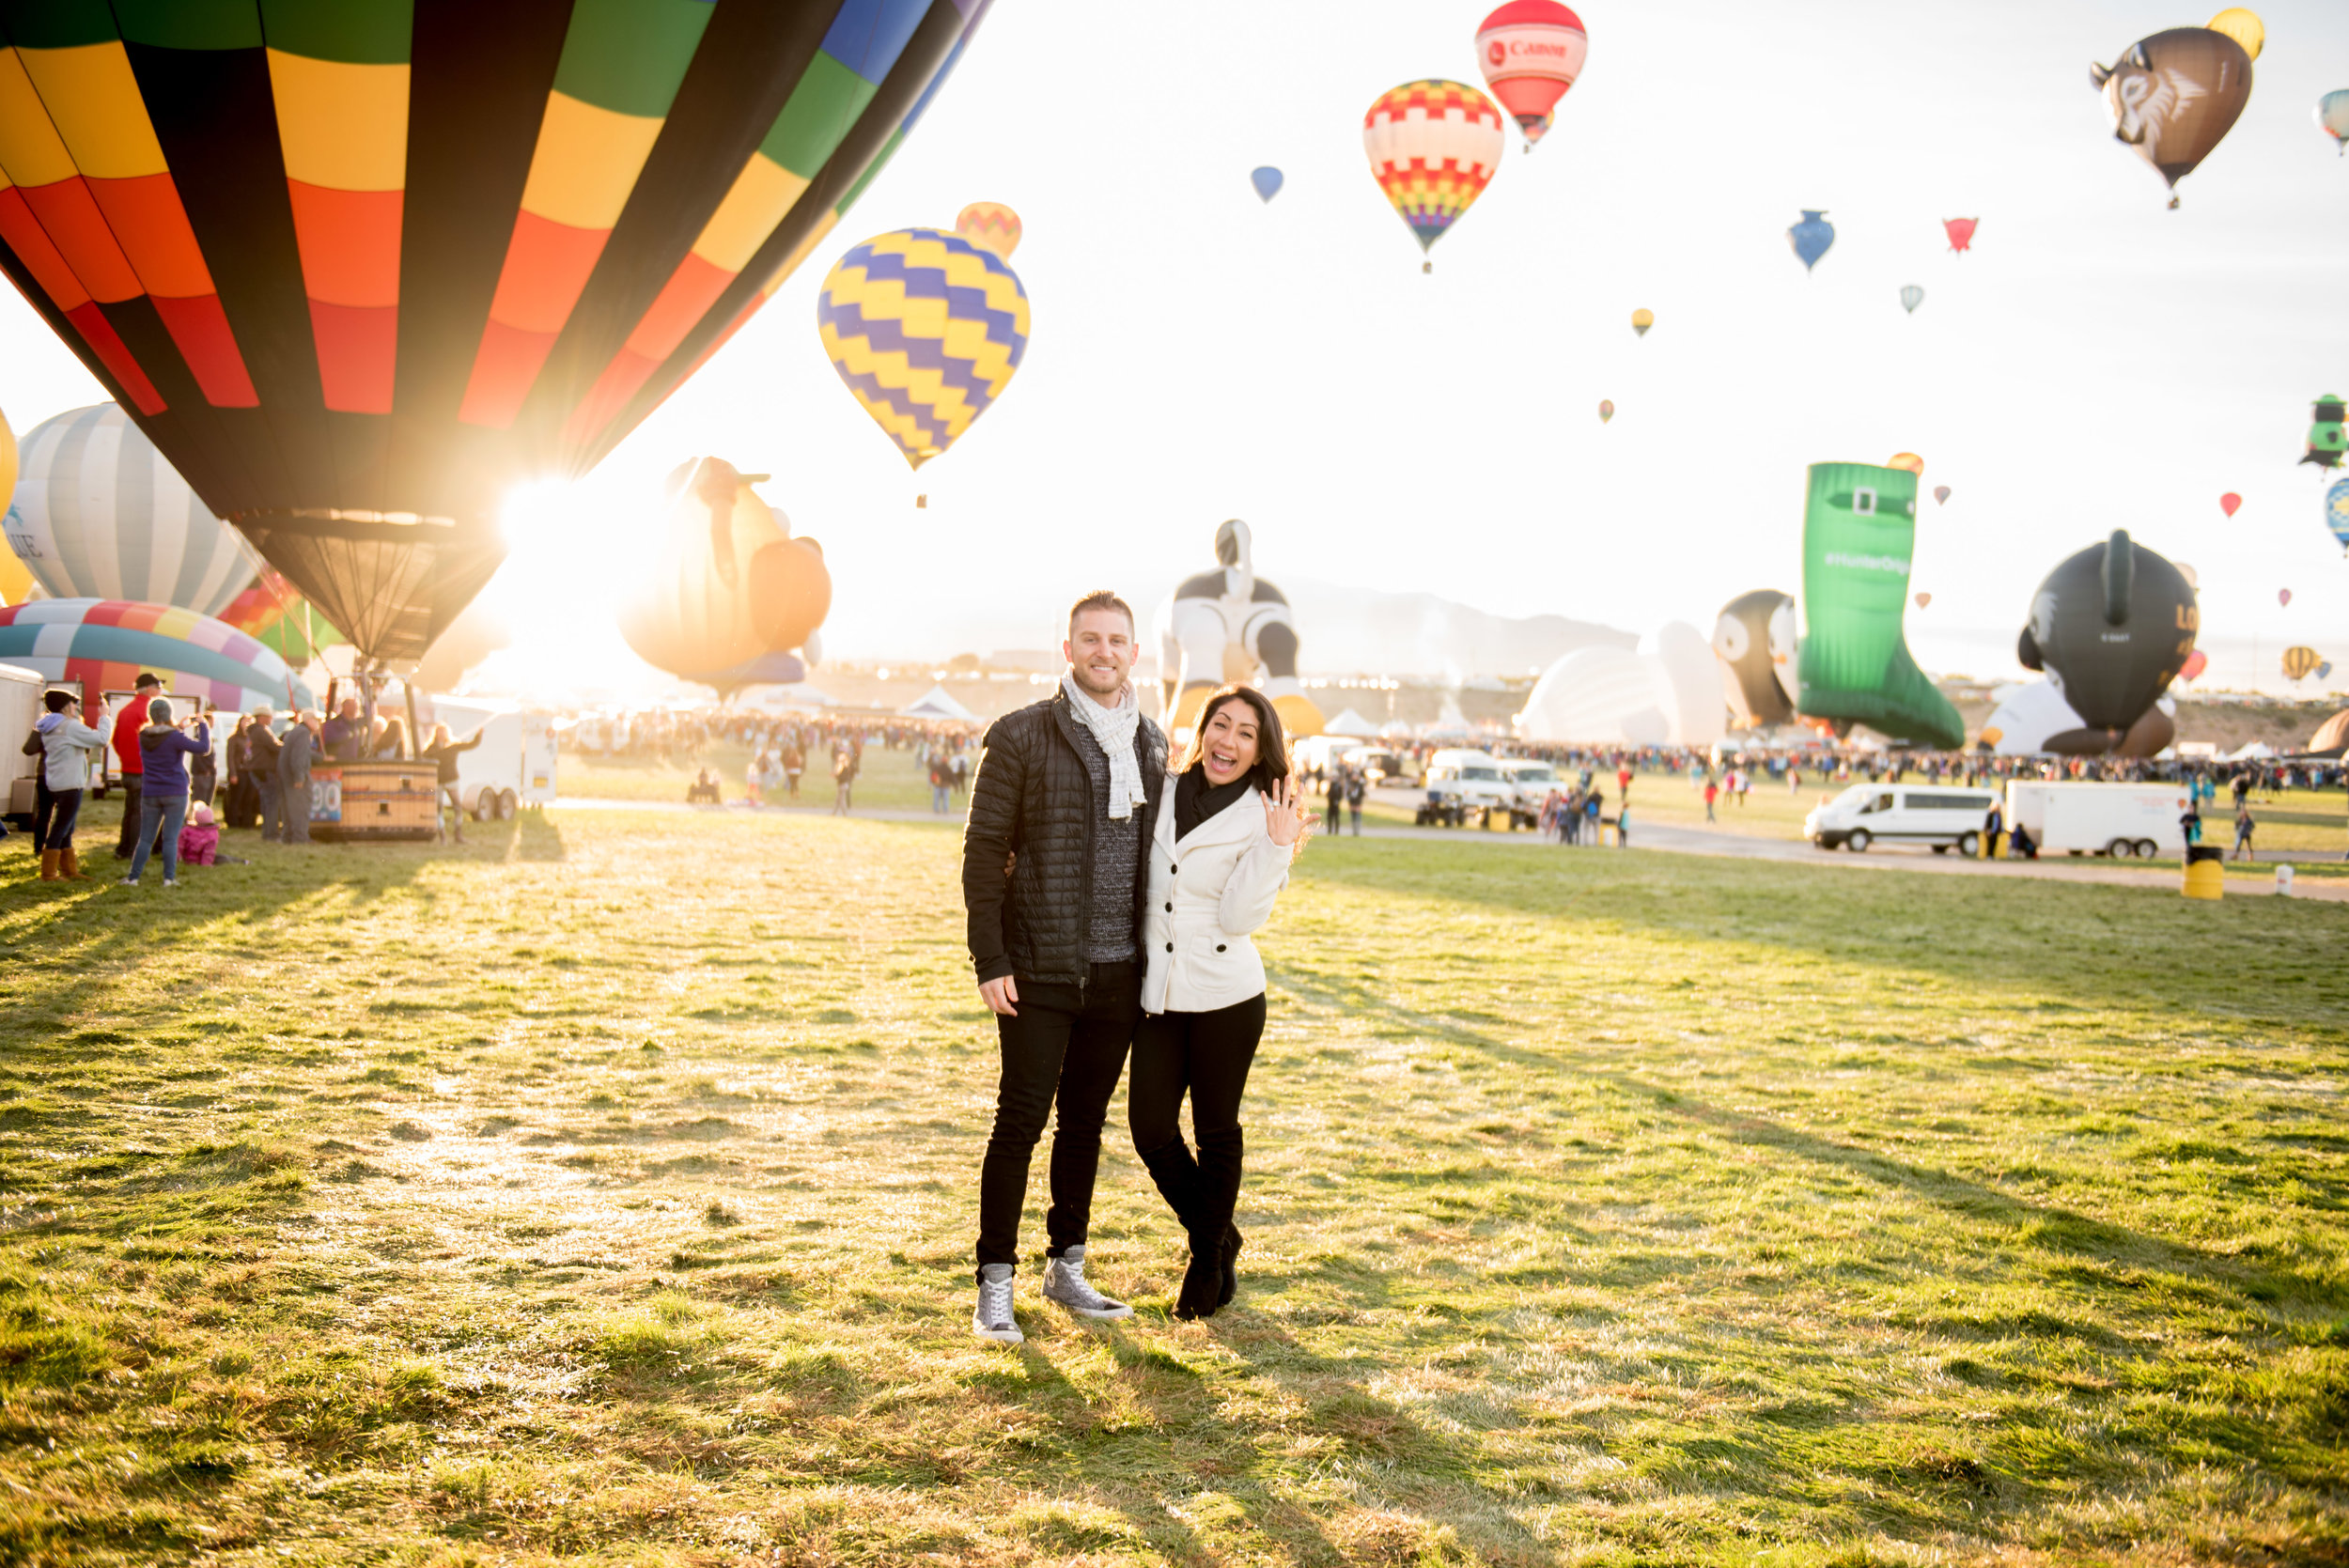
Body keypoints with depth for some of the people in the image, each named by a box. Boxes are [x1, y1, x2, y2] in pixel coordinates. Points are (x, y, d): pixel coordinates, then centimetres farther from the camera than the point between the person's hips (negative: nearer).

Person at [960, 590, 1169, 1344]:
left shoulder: (1152, 745, 10)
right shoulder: (1020, 737, -5)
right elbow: (984, 851, -6)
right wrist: (989, 961, -11)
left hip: (1119, 971, 5)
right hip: (1039, 971, -5)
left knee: (1086, 1122, 13)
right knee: (1020, 1121, -1)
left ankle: (1066, 1268, 24)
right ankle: (995, 1285, 9)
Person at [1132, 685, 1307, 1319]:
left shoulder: (1263, 820, -5)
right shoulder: (1162, 794, 5)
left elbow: (1240, 917, -15)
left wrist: (1277, 847, -22)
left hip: (1226, 994, -4)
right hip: (1157, 992, 4)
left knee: (1215, 1131, 7)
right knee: (1150, 1128, 1)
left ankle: (1209, 1262, 28)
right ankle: (1218, 1240, 26)